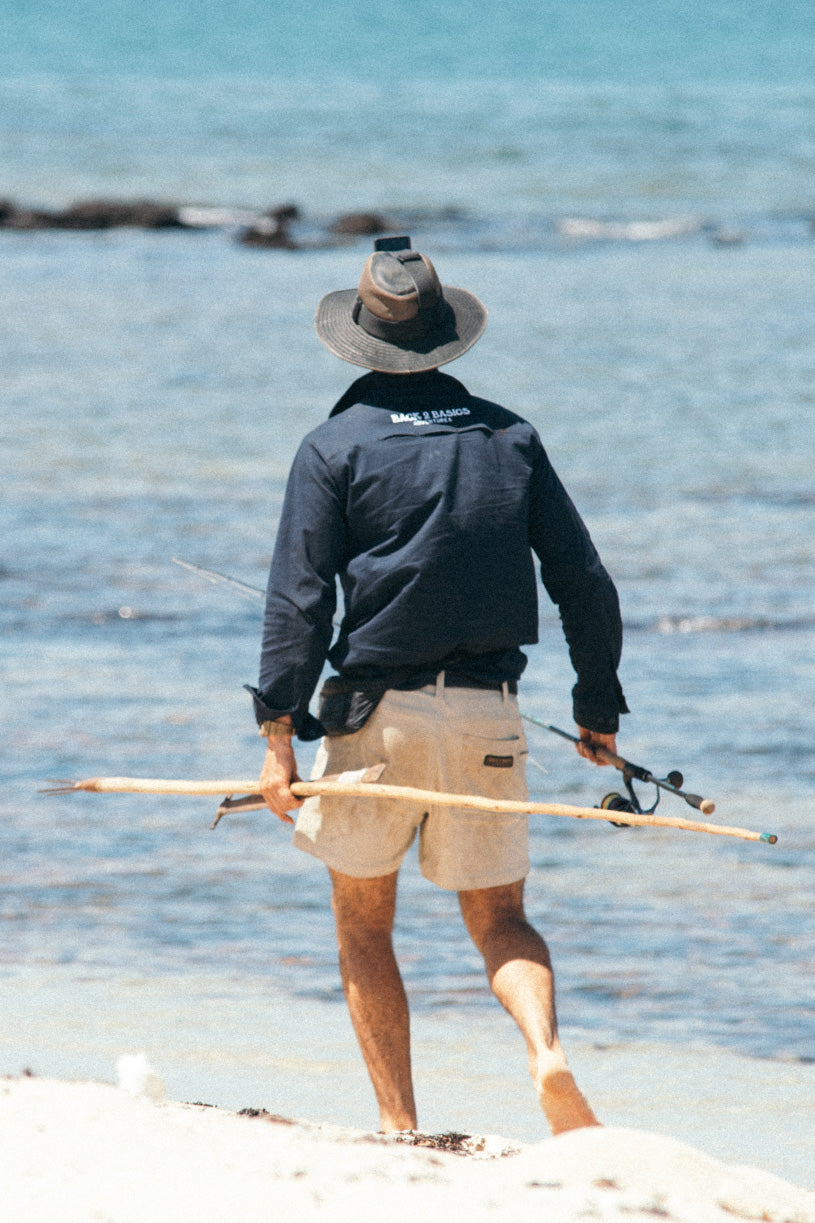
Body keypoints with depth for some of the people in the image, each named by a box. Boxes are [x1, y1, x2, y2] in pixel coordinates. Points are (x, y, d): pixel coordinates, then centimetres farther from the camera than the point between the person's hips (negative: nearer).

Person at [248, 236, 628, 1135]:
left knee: (363, 924, 12)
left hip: (376, 716, -3)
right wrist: (598, 710, 16)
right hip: (487, 713, 3)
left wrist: (279, 731, -10)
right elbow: (584, 583, 8)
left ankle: (399, 1127, 5)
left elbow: (299, 598, -9)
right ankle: (546, 1053, -18)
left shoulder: (336, 447, -2)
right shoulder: (510, 438, 8)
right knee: (498, 917, 12)